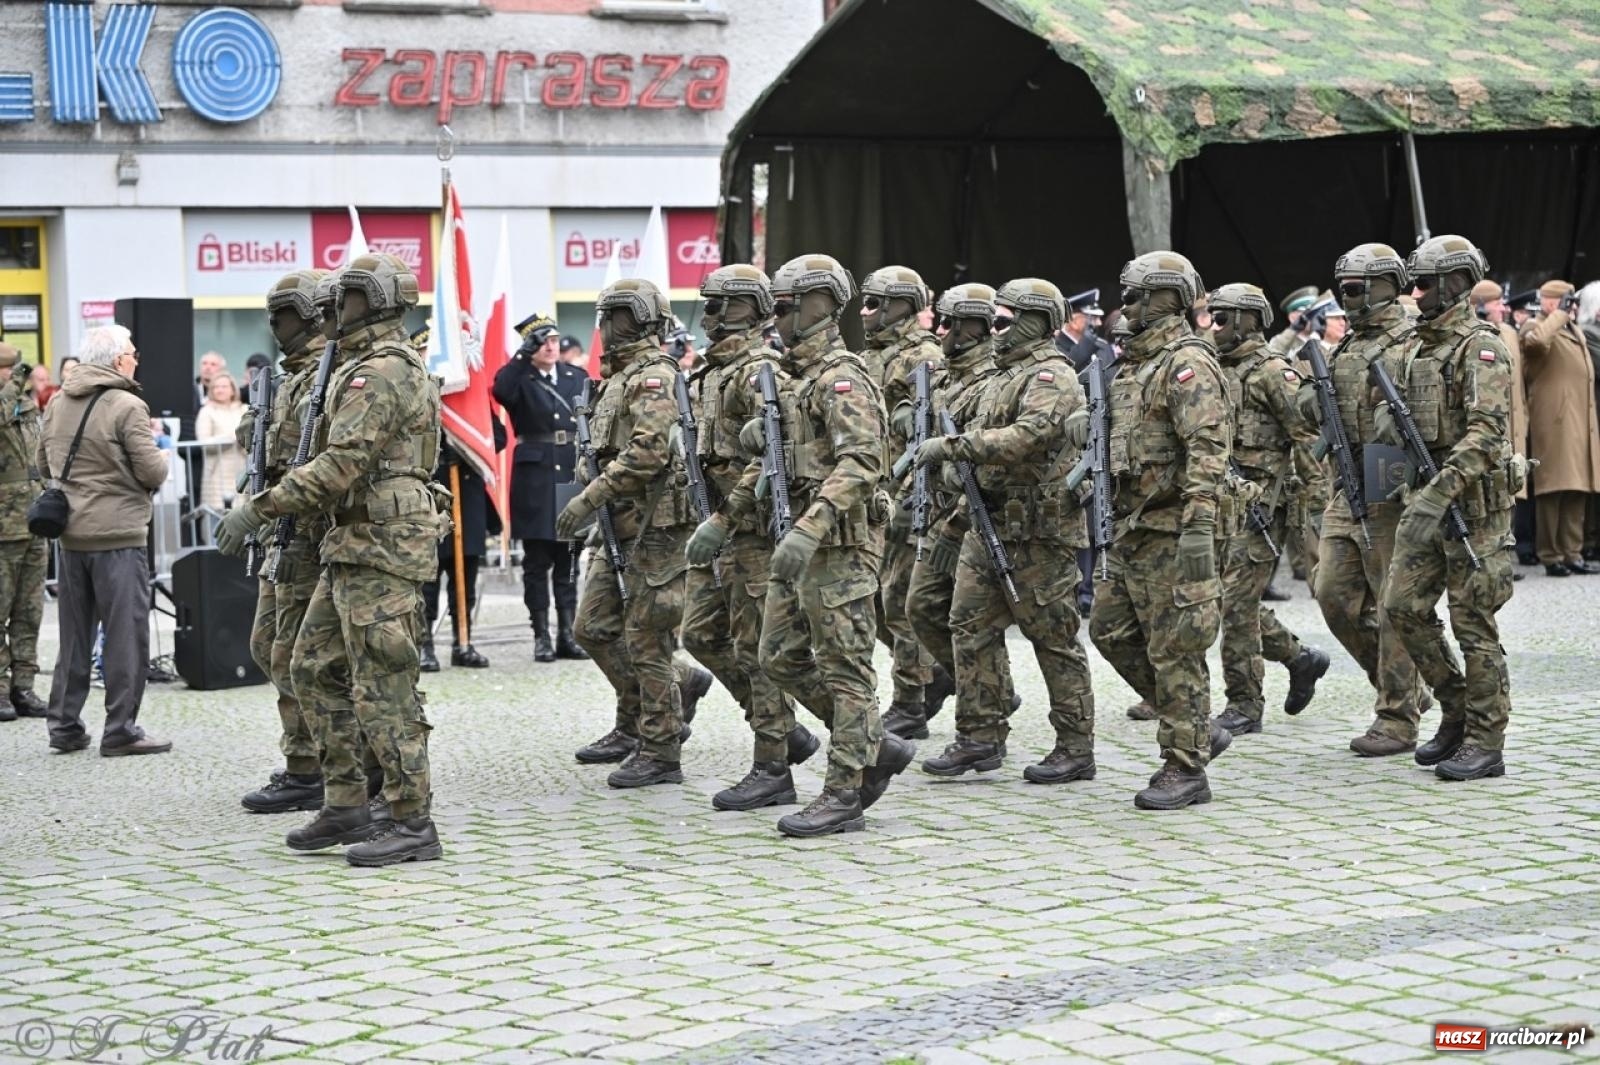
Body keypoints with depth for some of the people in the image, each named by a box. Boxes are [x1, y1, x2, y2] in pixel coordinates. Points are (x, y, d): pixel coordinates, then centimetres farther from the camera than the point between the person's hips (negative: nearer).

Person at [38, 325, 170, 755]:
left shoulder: (57, 404, 7)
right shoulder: (127, 407, -13)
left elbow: (42, 464, 15)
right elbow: (152, 472, -14)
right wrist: (159, 457, 6)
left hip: (70, 534, 7)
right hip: (118, 534, -7)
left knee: (74, 635, 14)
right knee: (126, 635, 0)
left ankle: (65, 727, 18)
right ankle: (120, 730, 0)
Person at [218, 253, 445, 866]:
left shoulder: (380, 372, -15)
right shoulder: (380, 366, 19)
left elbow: (341, 463, -24)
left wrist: (260, 508, -20)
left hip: (379, 549, -11)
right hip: (354, 547, 11)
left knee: (382, 685, -8)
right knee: (315, 669, 15)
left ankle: (413, 823, -4)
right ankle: (346, 809, 19)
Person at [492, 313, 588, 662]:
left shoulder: (577, 376, 12)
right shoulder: (521, 380, 0)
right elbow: (500, 390, -23)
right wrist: (524, 355, -23)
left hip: (573, 475, 3)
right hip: (535, 479, -3)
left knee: (569, 561, 7)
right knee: (537, 562, 1)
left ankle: (567, 634, 13)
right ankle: (541, 636, 5)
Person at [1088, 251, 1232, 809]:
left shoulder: (1188, 362, -14)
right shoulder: (1137, 363, 17)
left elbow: (1207, 448, -23)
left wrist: (1199, 526, -30)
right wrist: (1119, 518, 24)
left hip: (1171, 530, -10)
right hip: (1133, 530, 10)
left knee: (1174, 648, -5)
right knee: (1111, 630, 13)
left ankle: (1185, 768, 3)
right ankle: (1199, 731, 21)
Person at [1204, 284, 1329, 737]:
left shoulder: (1273, 372, -9)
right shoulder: (1218, 372, 15)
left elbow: (1310, 439, -13)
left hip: (1260, 503, -8)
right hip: (1223, 500, 8)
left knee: (1236, 601, -9)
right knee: (1232, 600, 10)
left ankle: (1244, 707, -3)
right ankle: (1300, 657, 27)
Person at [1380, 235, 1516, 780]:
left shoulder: (1481, 348, -12)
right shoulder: (1422, 348, 14)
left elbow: (1486, 433, -22)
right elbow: (1391, 406, 26)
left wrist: (1439, 495, -30)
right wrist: (1389, 417, 1)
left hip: (1475, 502, -8)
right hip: (1426, 495, 8)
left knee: (1473, 623, -3)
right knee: (1404, 606, 5)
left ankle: (1485, 743, 4)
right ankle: (1456, 710, 19)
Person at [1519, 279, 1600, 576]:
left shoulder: (1575, 330, 24)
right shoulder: (1535, 326, -4)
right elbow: (1536, 341, -30)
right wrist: (1559, 314, -18)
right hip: (1554, 423, -8)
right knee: (1553, 490, -8)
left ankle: (1572, 554, 12)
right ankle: (1551, 557, -5)